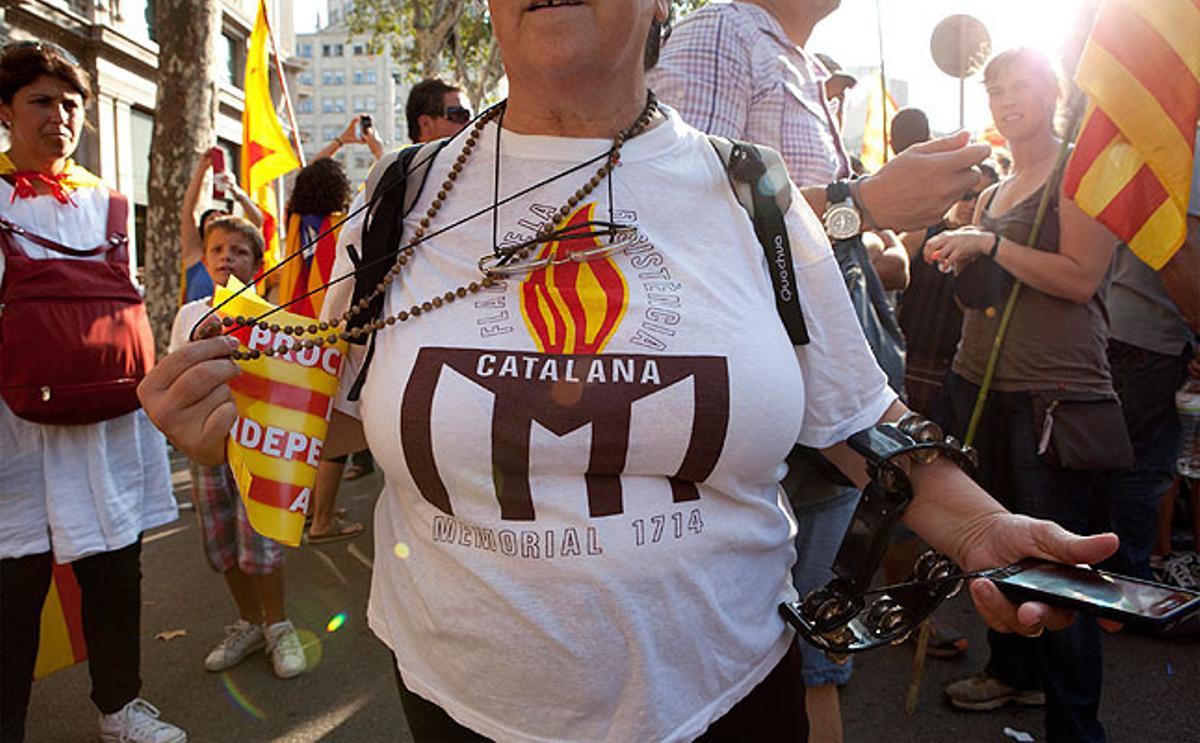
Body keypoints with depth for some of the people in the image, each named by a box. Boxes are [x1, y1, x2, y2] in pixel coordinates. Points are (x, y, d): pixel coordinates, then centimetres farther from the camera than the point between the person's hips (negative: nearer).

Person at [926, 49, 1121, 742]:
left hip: (1054, 396, -7)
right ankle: (1015, 670, 32)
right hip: (982, 384, 7)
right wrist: (959, 258, 4)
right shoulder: (994, 191, 18)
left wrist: (987, 244, -15)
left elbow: (1081, 278, -15)